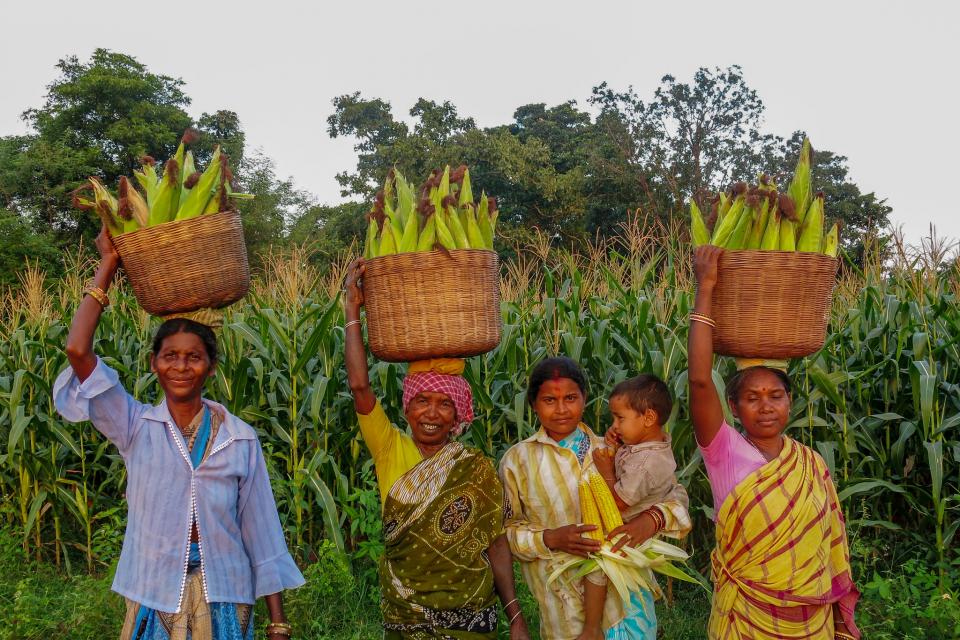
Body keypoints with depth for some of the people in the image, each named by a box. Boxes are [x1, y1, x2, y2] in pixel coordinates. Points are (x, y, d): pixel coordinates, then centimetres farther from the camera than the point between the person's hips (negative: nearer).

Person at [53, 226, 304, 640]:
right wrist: (107, 267, -8)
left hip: (224, 598, 0)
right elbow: (78, 351, -14)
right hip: (154, 598, 0)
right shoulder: (136, 428, -3)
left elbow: (261, 529, 0)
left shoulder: (241, 438, -2)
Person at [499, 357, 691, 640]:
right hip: (565, 604, -1)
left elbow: (675, 496, 2)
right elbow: (506, 531, 0)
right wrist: (549, 539, -19)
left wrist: (652, 519, -20)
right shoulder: (516, 460, -1)